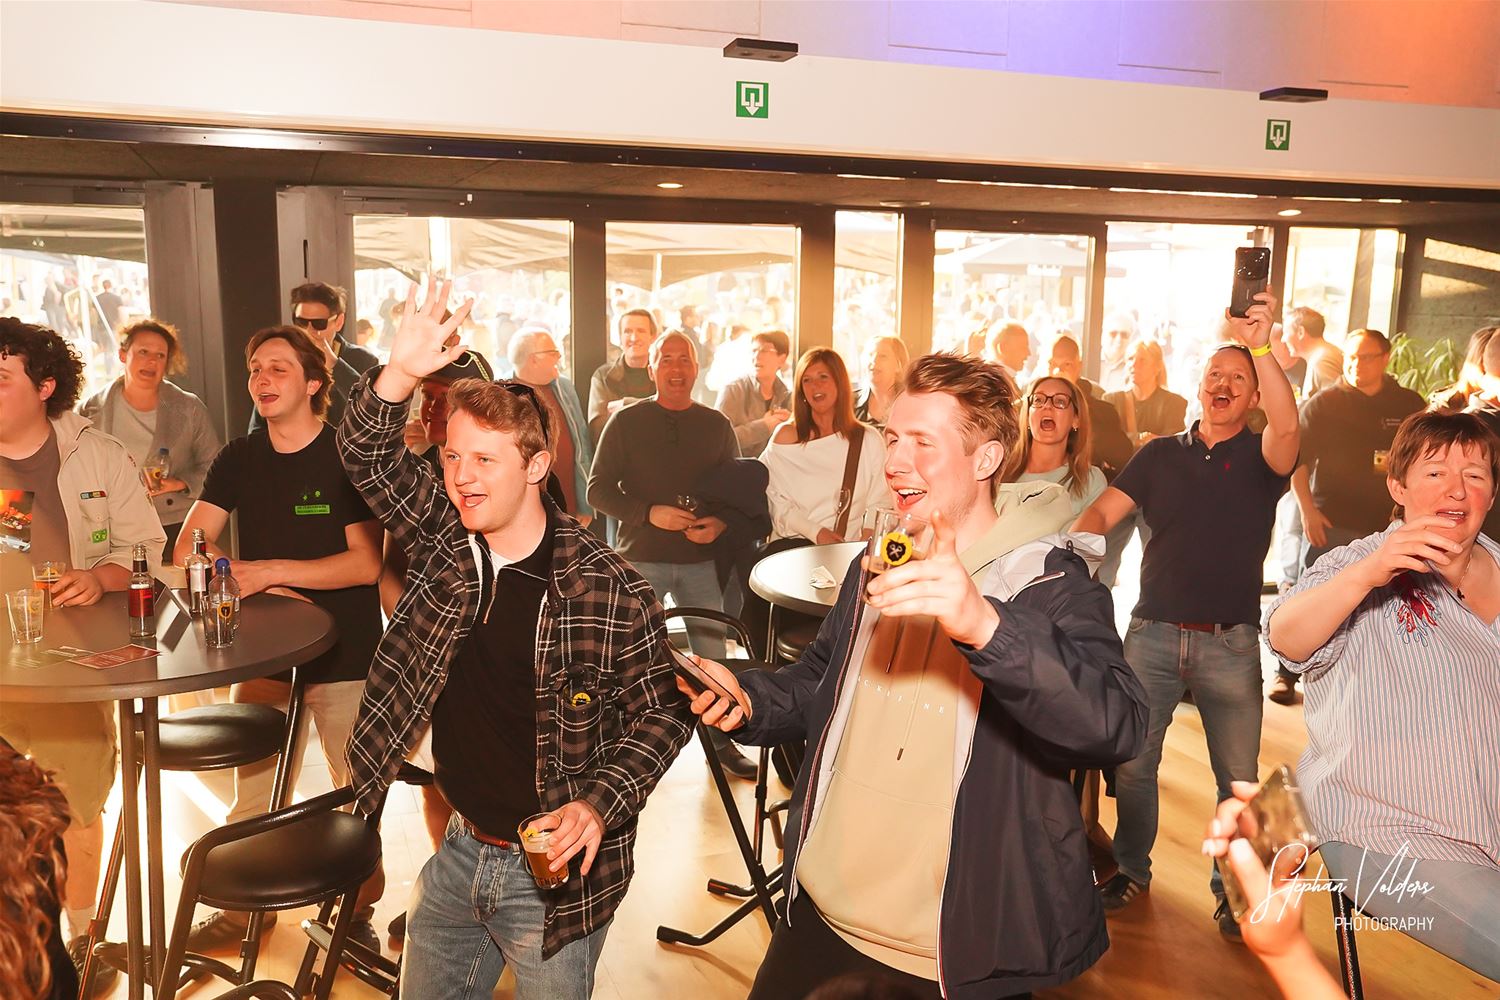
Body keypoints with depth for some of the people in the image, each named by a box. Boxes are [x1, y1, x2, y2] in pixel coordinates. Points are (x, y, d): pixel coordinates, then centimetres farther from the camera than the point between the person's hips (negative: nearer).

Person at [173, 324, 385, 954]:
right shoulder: (239, 459, 5)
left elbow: (366, 564, -14)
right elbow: (188, 549, 1)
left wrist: (270, 570, -16)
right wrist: (257, 585, -13)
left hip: (344, 658, -4)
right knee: (253, 795, 13)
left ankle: (359, 909, 23)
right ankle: (247, 906, 33)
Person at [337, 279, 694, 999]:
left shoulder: (613, 595, -20)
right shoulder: (446, 538, -5)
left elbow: (659, 715, -12)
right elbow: (367, 455, -8)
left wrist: (599, 804, -24)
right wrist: (400, 373, -26)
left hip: (554, 870, -5)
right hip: (459, 851, 5)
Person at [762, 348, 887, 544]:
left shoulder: (869, 440, 8)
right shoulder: (785, 436, 6)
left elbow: (879, 504, 6)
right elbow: (776, 502, 1)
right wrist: (816, 532, -12)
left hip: (848, 548, 1)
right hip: (791, 547, -1)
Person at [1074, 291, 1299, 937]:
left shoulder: (1260, 456, 3)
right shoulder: (1160, 454, 11)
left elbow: (1287, 426, -21)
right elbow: (1102, 513, 3)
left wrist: (1261, 346, -32)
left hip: (1230, 642, -2)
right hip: (1152, 632, 2)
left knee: (1238, 777, 6)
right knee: (1131, 763, 6)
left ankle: (1232, 888, 25)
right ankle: (1131, 869, 27)